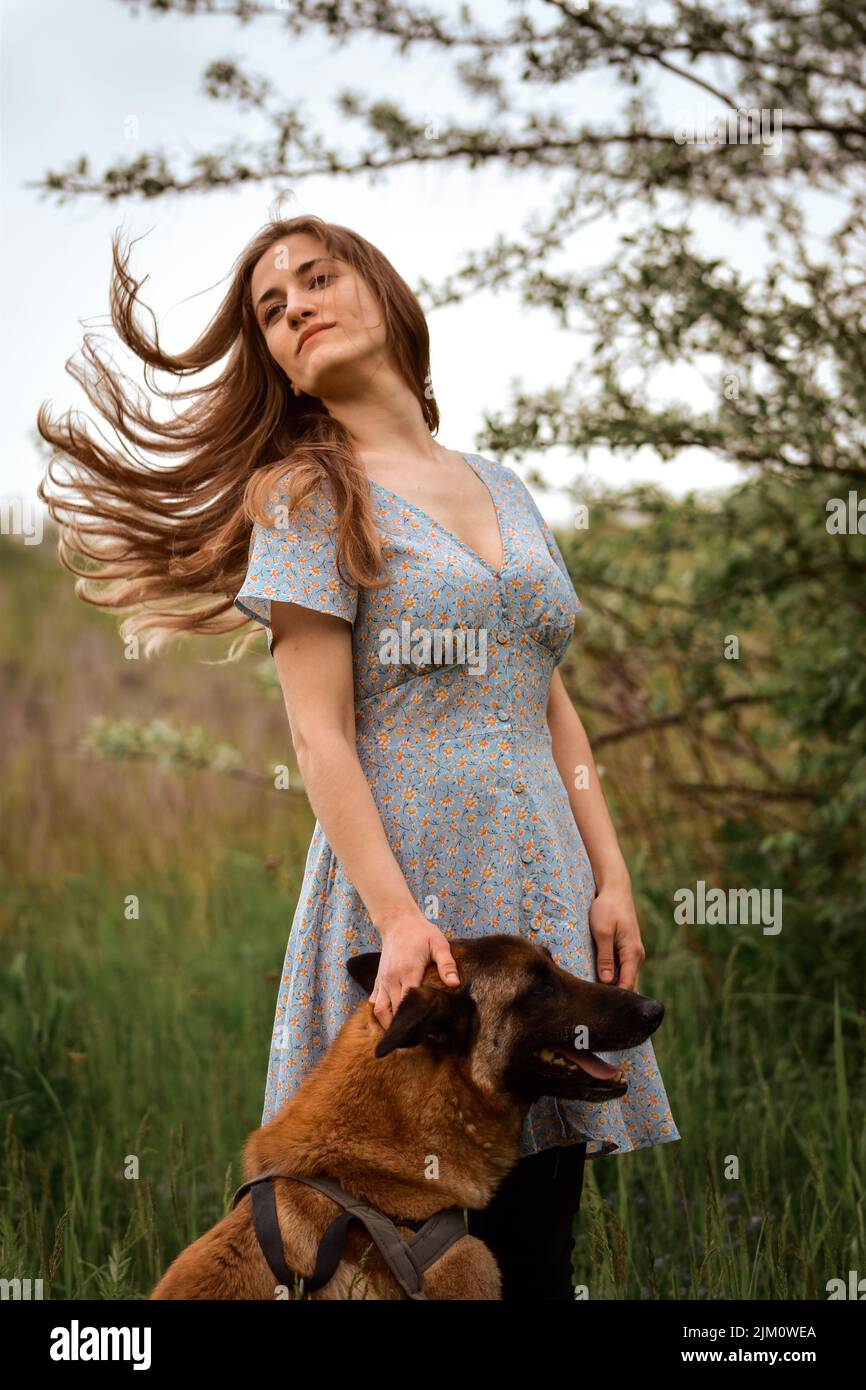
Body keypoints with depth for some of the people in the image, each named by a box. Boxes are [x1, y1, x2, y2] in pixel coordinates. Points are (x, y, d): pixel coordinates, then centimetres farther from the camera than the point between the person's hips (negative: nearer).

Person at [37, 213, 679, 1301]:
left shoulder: (503, 488, 18)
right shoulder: (307, 495, -1)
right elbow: (320, 735, -9)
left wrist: (610, 875, 6)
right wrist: (397, 913, -20)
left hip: (545, 885, 5)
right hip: (406, 876, -5)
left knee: (537, 1240, 5)